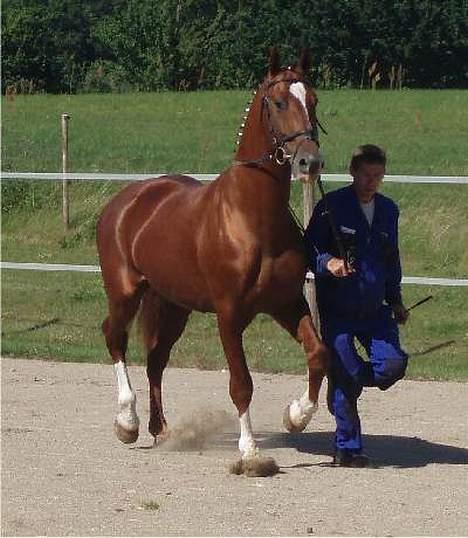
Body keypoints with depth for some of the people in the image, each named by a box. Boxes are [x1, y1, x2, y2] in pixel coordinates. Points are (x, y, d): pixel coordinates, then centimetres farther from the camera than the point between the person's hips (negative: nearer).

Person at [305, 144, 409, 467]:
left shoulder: (388, 210, 10)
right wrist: (328, 263, -28)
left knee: (393, 363, -11)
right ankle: (348, 448, 7)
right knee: (344, 375, -5)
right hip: (337, 309, -4)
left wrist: (396, 301, 17)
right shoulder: (332, 206, -7)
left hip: (374, 308, 5)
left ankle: (349, 380, 20)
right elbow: (310, 252, -7)